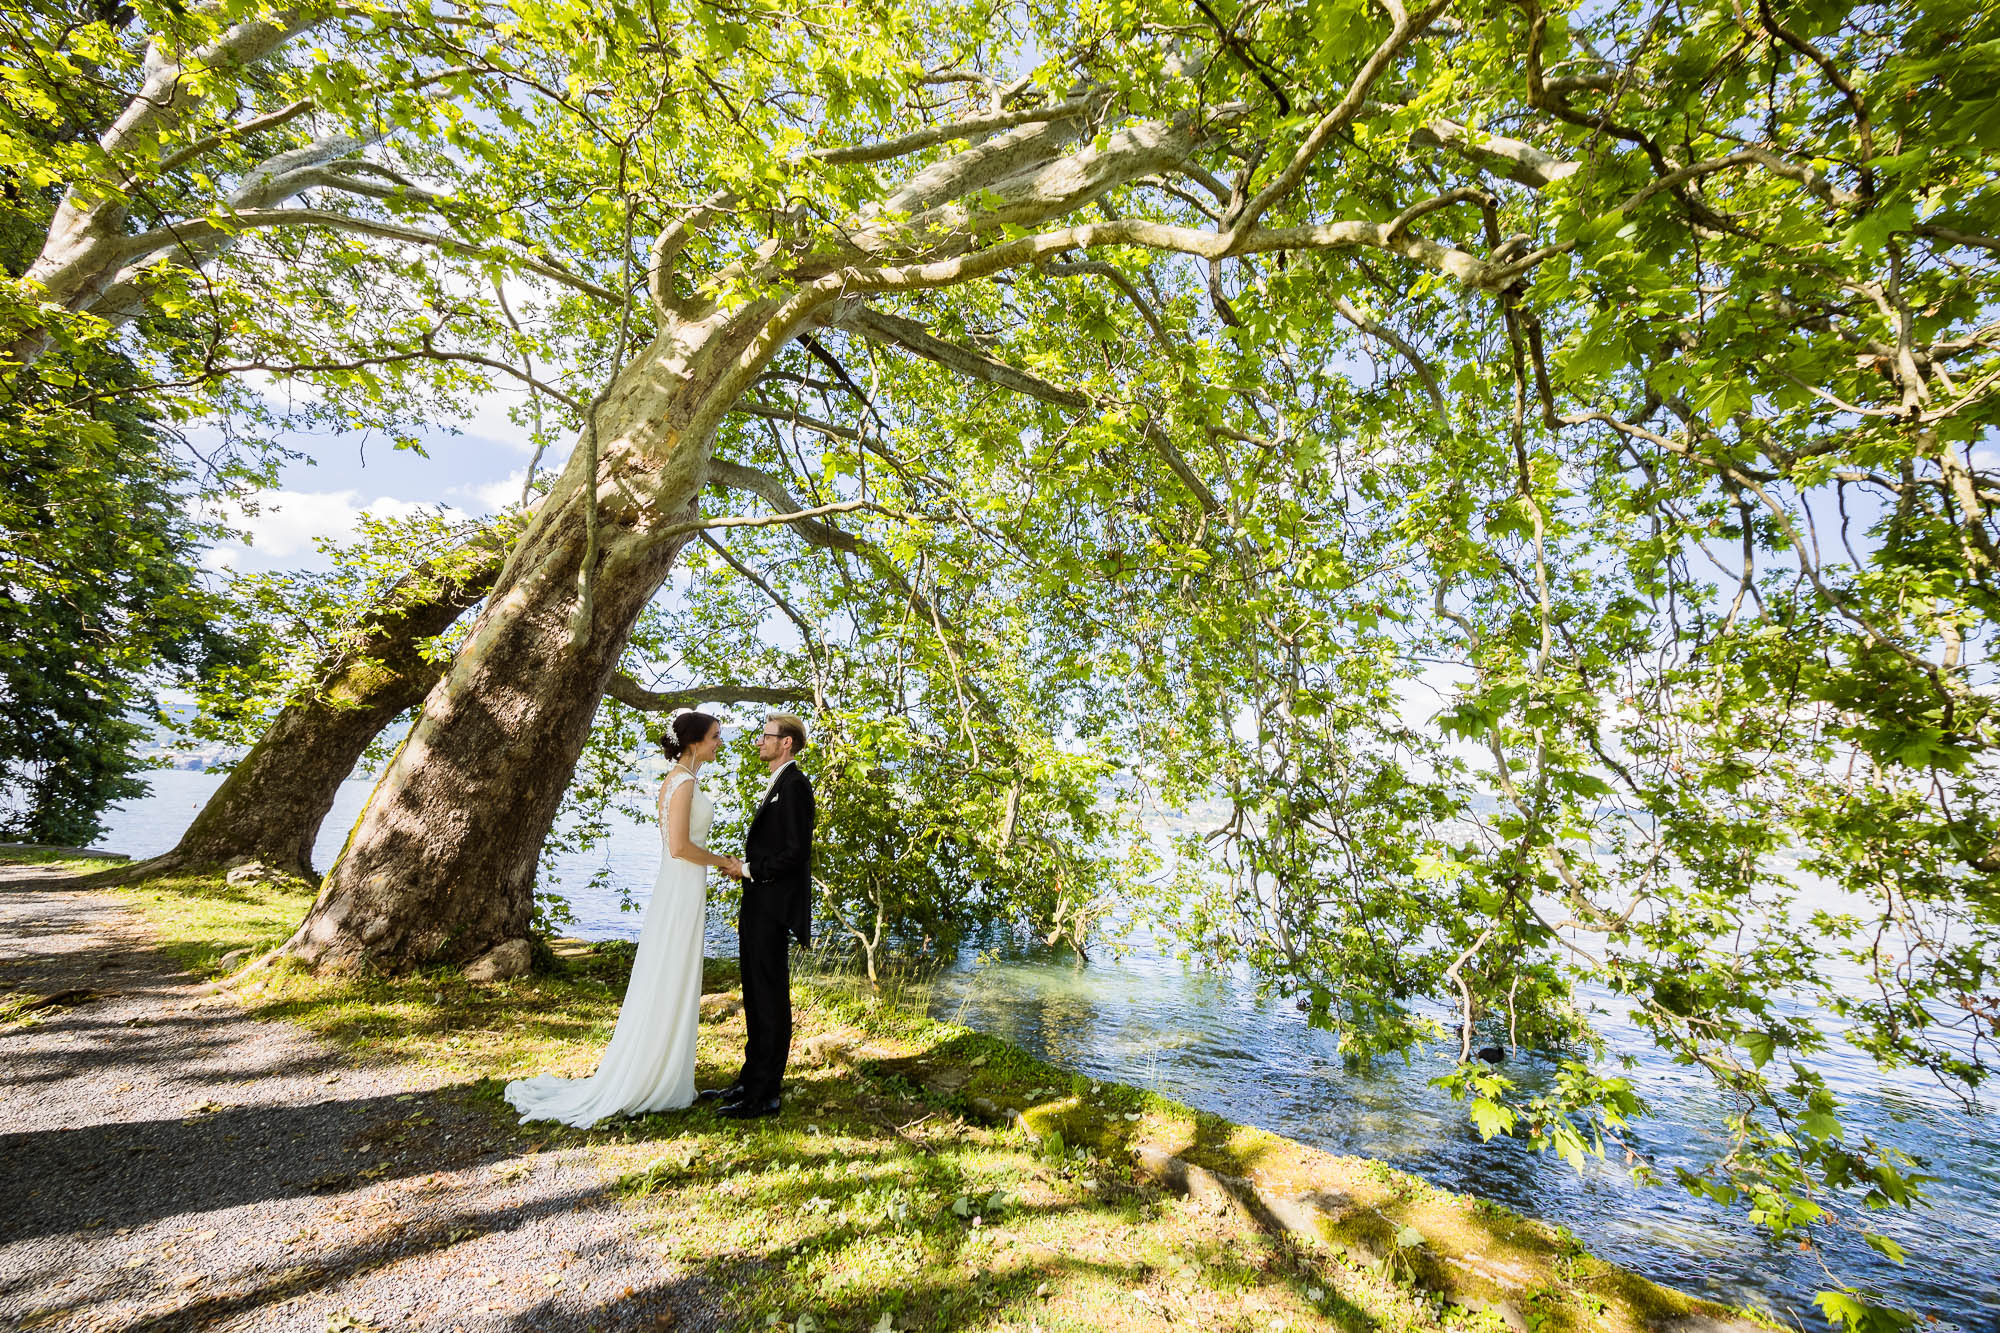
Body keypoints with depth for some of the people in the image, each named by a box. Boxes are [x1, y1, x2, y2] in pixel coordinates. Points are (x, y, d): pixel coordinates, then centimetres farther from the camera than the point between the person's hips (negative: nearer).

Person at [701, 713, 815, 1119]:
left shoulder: (794, 785, -16)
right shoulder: (776, 786, 16)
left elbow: (796, 850, -22)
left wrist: (750, 869, -12)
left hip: (772, 911, -10)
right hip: (758, 909, 10)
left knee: (771, 1002, 1)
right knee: (756, 1001, 19)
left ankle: (765, 1096, 12)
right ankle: (750, 1081, 33)